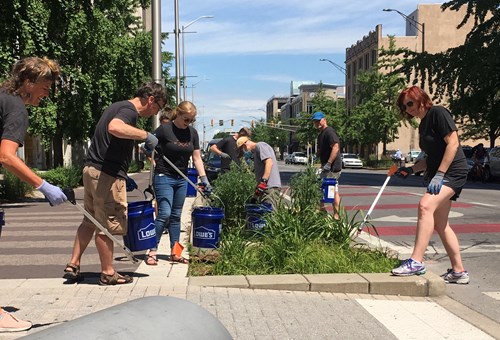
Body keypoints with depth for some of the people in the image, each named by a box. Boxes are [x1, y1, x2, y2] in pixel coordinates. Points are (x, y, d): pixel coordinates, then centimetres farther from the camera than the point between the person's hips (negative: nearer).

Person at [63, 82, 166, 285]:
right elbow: (115, 128, -35)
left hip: (92, 169, 10)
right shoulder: (130, 110, -13)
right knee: (108, 225, 1)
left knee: (90, 221, 18)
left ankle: (73, 265, 22)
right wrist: (145, 135, -24)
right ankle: (108, 273, 12)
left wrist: (124, 176, 26)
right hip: (108, 174, -10)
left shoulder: (118, 106, 19)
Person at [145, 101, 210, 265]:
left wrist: (204, 178, 0)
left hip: (182, 179, 6)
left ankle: (175, 253, 16)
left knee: (176, 216, 10)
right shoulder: (164, 129, -11)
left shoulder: (192, 133, 4)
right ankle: (152, 251, -2)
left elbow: (197, 158, 7)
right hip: (164, 177, -6)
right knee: (164, 214, -12)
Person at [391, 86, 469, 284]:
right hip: (437, 173, 10)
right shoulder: (423, 125, 18)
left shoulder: (438, 113, -8)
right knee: (440, 225, 9)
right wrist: (411, 169, 11)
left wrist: (439, 175, -22)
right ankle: (459, 271, 19)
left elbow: (453, 143, -17)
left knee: (426, 206, -29)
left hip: (452, 171, -10)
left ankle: (416, 262, -31)